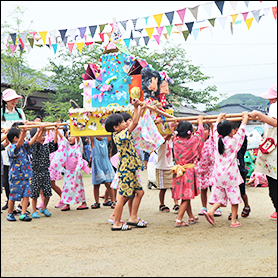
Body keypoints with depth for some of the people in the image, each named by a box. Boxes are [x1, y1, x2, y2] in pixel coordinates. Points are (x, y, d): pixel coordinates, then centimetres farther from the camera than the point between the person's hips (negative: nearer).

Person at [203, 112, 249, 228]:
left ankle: (210, 211, -10)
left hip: (218, 174, 5)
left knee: (219, 196, 13)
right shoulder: (234, 141, -9)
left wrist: (219, 117, 36)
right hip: (230, 175, -5)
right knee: (234, 196, 4)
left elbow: (216, 128, 21)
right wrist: (245, 117, 19)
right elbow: (241, 130, 4)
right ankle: (234, 221, 6)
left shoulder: (217, 139, 2)